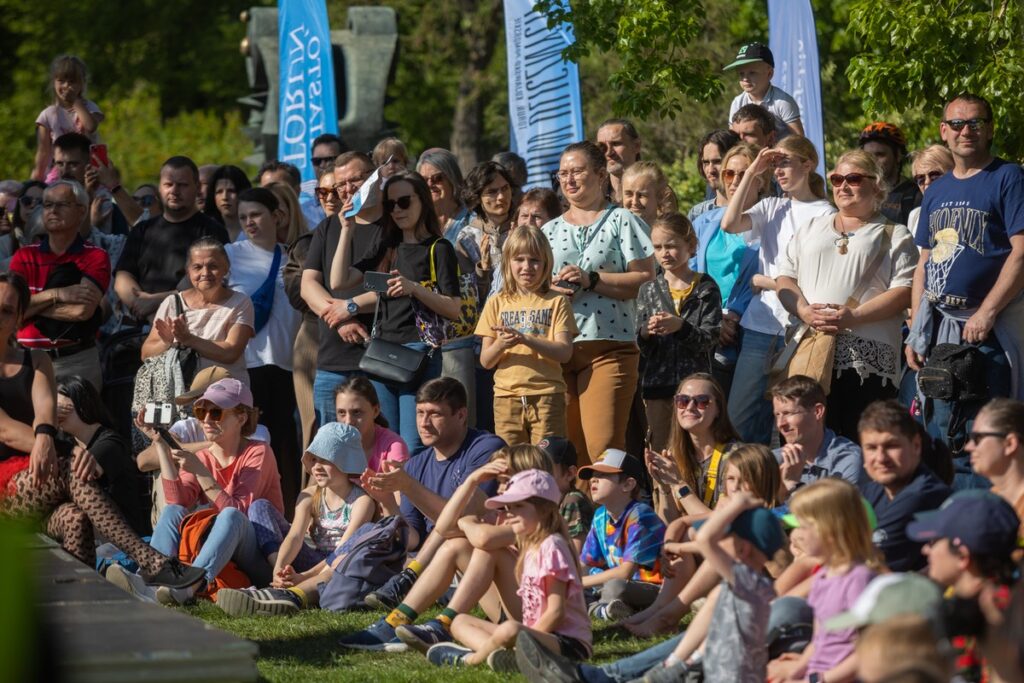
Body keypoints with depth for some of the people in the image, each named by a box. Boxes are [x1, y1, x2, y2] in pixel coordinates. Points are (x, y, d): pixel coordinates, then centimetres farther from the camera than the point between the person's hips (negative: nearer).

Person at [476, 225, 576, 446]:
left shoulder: (556, 302, 6)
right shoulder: (497, 303, 12)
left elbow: (565, 352, -6)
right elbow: (485, 361, 8)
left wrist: (525, 339, -19)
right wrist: (499, 346, -15)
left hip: (547, 394, -2)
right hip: (507, 395, 2)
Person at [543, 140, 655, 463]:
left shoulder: (621, 221, 5)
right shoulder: (551, 230, 20)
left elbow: (645, 278, -5)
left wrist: (591, 279, -12)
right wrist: (549, 288, -2)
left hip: (609, 348, -4)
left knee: (603, 446, -15)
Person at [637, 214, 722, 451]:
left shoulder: (706, 289, 1)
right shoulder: (648, 291, 9)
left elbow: (710, 339, -7)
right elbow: (640, 345, 5)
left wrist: (681, 327, -23)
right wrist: (646, 332, -18)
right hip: (656, 381, 3)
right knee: (659, 447, 7)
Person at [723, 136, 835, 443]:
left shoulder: (824, 214, -1)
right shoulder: (771, 208, 14)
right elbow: (730, 224, -3)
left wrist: (760, 280, 1)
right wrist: (752, 172, 0)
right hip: (761, 324, 5)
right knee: (739, 415, 1)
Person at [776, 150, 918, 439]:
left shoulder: (894, 236, 10)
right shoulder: (810, 229, 24)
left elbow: (904, 291, -2)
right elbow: (784, 278, 16)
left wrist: (854, 316, -15)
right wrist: (805, 311, -5)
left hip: (868, 362, -3)